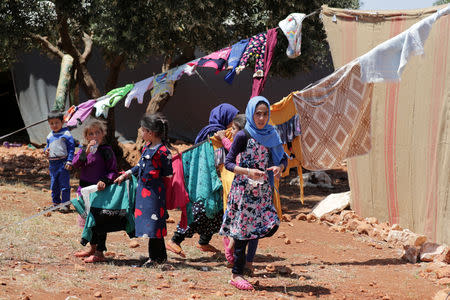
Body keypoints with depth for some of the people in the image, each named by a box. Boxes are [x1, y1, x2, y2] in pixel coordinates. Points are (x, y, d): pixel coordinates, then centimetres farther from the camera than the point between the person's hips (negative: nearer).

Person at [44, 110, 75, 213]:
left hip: (63, 163, -7)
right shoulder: (50, 136, 12)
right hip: (52, 163, 7)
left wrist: (69, 161, -15)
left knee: (64, 184, -5)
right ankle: (56, 203, 24)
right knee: (54, 185, 13)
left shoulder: (66, 134, -7)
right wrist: (46, 150, 2)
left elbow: (71, 148, -8)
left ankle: (65, 204, 0)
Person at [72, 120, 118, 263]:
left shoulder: (106, 150, -7)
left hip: (100, 191, -6)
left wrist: (104, 181, -24)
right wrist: (86, 152, -22)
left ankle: (99, 253, 0)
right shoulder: (84, 150, 8)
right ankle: (93, 248, 32)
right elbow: (75, 163, -8)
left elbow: (113, 172, -7)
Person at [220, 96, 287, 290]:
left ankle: (236, 240, 20)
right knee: (243, 229, -4)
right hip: (244, 189, -6)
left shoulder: (271, 135, 8)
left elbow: (283, 158, 13)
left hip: (263, 190, 6)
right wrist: (248, 172, -24)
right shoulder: (244, 136, -8)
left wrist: (279, 168, -11)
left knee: (270, 226, -6)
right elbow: (228, 163, -9)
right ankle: (236, 274, 4)